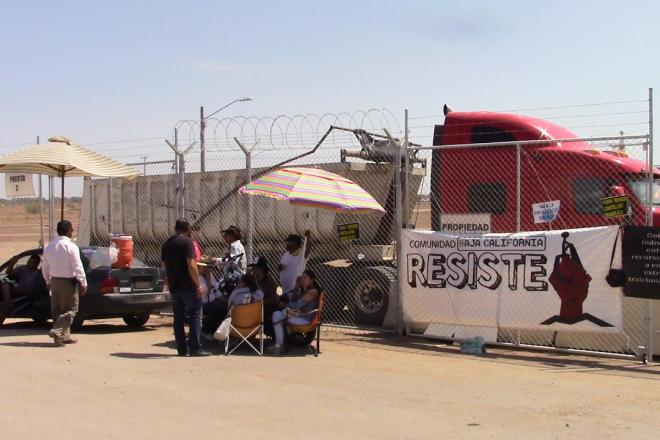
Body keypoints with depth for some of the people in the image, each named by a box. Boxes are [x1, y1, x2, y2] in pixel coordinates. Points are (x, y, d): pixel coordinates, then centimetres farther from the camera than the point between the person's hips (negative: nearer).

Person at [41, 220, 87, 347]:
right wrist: (83, 283, -10)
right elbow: (77, 267, -16)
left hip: (54, 281, 7)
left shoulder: (49, 247, 7)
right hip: (68, 281, -7)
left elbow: (44, 267, 14)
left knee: (57, 310, 13)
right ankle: (56, 331, -17)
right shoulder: (71, 246, -14)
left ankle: (65, 336, 16)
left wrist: (48, 282, 26)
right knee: (70, 309, -1)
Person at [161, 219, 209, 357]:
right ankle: (195, 348, -6)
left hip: (173, 286, 7)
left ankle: (182, 348, 10)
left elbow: (164, 265, 18)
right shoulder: (187, 242, -11)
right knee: (195, 314, -1)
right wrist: (198, 285, -17)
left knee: (178, 316, 10)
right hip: (187, 285, -7)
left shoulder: (167, 244, 12)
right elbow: (191, 265, -19)